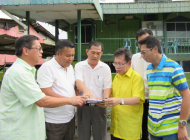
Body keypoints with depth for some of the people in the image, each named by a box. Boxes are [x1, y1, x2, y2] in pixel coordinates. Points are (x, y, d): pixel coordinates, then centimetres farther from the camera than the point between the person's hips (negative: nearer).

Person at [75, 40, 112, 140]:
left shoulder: (105, 68, 4)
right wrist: (86, 90, -38)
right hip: (83, 107, 0)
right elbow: (78, 81, -16)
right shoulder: (79, 66, 2)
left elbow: (107, 87, -1)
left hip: (99, 107, 1)